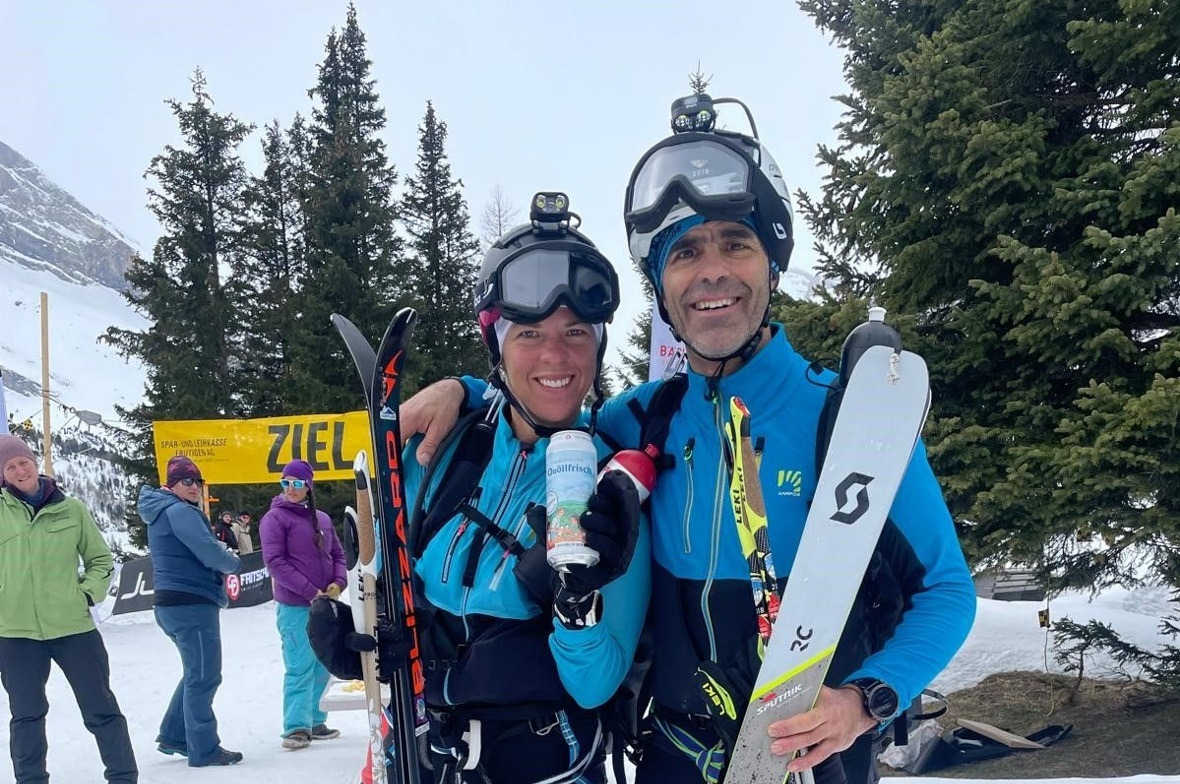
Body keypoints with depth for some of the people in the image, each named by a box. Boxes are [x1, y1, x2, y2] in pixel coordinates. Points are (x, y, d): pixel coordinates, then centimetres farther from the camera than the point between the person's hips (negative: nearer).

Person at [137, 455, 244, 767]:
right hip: (191, 604, -11)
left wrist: (222, 554, 6)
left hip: (175, 604, 11)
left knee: (197, 672, 21)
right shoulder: (179, 511, -15)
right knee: (204, 677, -4)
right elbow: (210, 552, -21)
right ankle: (204, 750, 1)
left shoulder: (161, 512, 18)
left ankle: (173, 735, 25)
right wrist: (234, 563, -1)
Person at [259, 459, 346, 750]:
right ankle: (296, 728, -4)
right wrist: (311, 592, -15)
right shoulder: (275, 518, -4)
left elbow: (337, 554, 17)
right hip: (295, 607, -6)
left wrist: (339, 582, -4)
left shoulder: (322, 519, 12)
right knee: (300, 667, -9)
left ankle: (315, 722, 19)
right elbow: (275, 562, -11)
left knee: (322, 666, 10)